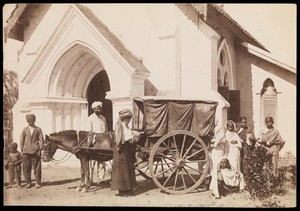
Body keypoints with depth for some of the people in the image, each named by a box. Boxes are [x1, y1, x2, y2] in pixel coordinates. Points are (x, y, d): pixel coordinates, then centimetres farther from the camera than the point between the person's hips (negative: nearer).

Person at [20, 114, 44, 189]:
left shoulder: (38, 129, 4)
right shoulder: (25, 130, 10)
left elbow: (41, 140, 2)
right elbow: (21, 140, 11)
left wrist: (40, 150, -6)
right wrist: (22, 150, 4)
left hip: (35, 151, -2)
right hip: (26, 151, 2)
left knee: (37, 168, 1)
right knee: (26, 168, 3)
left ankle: (38, 183, 9)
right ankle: (28, 183, 13)